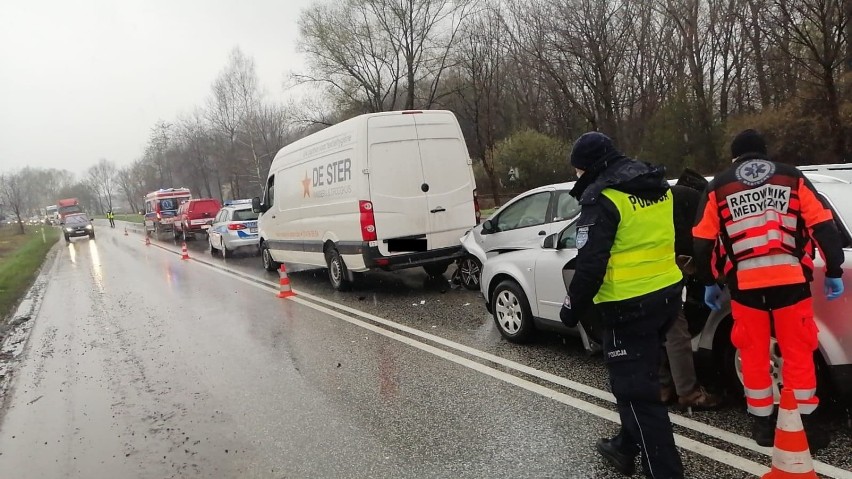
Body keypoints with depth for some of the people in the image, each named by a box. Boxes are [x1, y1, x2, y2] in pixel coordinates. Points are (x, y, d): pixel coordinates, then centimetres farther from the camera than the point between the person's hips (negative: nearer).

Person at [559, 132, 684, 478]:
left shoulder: (601, 196, -15)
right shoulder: (659, 186, 11)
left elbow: (590, 263, -18)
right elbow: (676, 239, 21)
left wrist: (572, 308, -8)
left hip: (630, 305, -9)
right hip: (667, 294, 9)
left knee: (636, 390, 0)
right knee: (641, 378, 22)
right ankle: (626, 447, 38)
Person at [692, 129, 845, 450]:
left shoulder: (719, 187, 8)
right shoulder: (792, 177, 8)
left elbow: (703, 242, 6)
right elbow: (823, 226, 2)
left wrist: (709, 283, 15)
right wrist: (833, 272, 7)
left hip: (745, 283, 0)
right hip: (790, 278, 0)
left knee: (754, 354, 12)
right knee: (798, 353, 10)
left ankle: (763, 424, 20)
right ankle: (803, 425, 16)